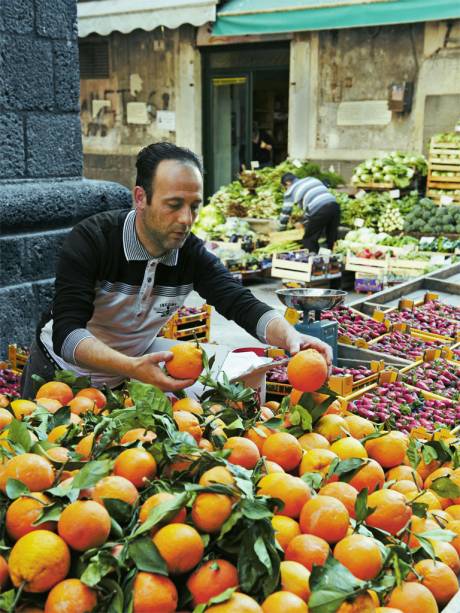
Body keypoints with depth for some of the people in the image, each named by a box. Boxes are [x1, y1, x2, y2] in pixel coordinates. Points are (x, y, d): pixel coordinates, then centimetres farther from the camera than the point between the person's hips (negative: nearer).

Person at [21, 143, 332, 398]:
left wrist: (290, 336, -47)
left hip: (127, 376, 3)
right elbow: (67, 333, -37)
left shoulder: (192, 254, -17)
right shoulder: (91, 239, -30)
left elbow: (241, 304, -24)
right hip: (63, 369, -2)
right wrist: (133, 367, -54)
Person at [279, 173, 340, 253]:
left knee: (308, 240, 9)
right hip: (334, 204, 6)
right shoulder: (312, 179, 32)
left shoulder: (291, 190, 15)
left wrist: (282, 230, 35)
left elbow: (285, 212, 20)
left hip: (319, 211, -6)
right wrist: (304, 222, 46)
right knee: (332, 239, 17)